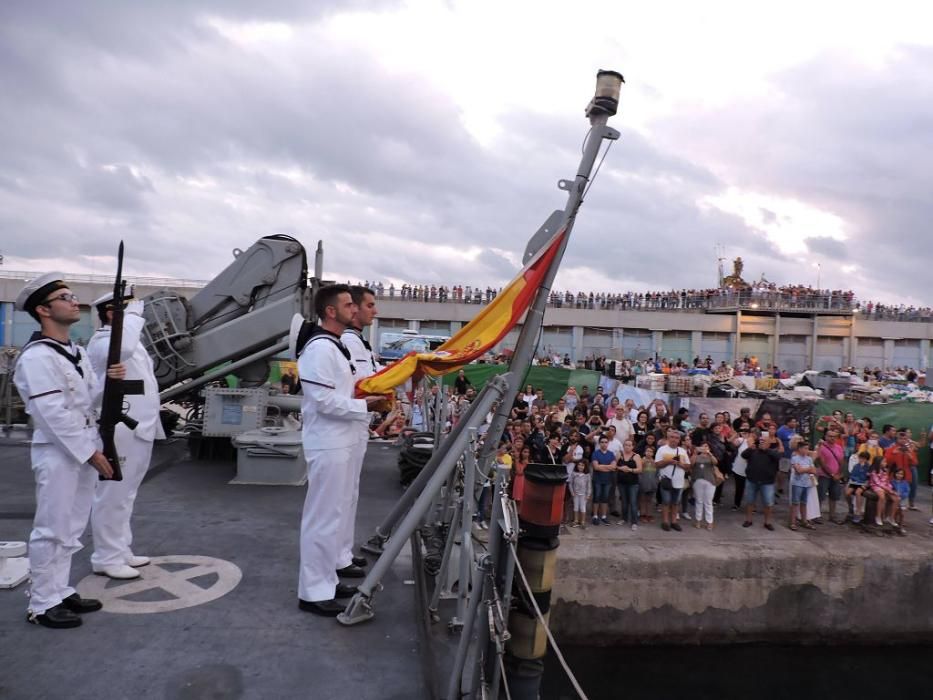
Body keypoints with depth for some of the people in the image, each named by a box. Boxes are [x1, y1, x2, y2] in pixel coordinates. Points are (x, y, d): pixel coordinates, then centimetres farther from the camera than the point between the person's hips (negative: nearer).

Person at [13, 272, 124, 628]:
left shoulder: (77, 352, 12)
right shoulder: (36, 357, -15)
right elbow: (54, 414, -20)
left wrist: (109, 382, -7)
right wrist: (91, 453, -18)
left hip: (84, 450, 8)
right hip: (57, 454, -8)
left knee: (70, 529, 16)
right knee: (51, 531, 0)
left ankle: (60, 592, 28)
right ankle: (41, 605, 12)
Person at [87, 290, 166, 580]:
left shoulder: (130, 339, 18)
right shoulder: (102, 341, -13)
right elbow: (122, 349, -39)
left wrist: (151, 422, 23)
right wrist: (133, 313, -25)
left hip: (138, 429, 10)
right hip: (120, 431, -10)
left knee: (124, 495, 17)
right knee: (112, 496, -1)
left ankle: (121, 551, 27)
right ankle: (106, 558, 9)